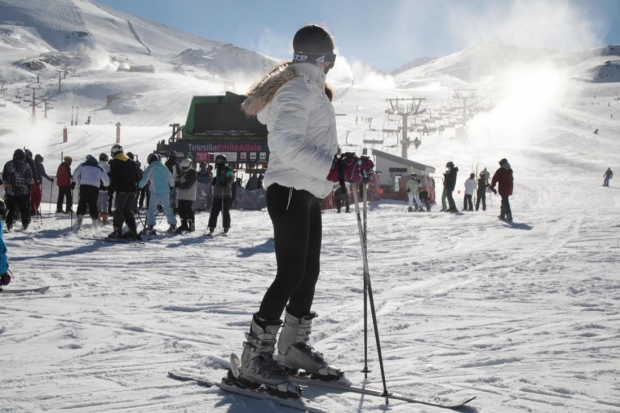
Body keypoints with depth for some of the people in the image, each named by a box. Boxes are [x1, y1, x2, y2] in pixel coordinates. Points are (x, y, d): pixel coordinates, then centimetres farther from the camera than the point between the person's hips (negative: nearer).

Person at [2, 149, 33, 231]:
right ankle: (25, 224, 11)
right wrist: (31, 181, 13)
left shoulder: (8, 164, -1)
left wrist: (6, 183, 22)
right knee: (24, 208, 9)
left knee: (11, 208, 10)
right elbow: (29, 179, -8)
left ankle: (9, 224, 2)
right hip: (23, 191, -2)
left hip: (10, 191, 2)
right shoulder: (26, 165, -8)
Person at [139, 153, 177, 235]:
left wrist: (139, 186, -1)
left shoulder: (150, 168, -2)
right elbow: (171, 178, 20)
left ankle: (150, 226, -11)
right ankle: (173, 224, 19)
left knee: (151, 209, 0)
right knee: (167, 208, 16)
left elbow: (144, 179, -13)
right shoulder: (164, 167, 12)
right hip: (165, 191, 5)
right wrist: (172, 185, 38)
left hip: (155, 192, -4)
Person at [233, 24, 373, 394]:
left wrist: (342, 163, 14)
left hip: (307, 194, 10)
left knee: (309, 271, 14)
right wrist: (336, 170, -30)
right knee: (291, 274, -12)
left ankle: (293, 347, 26)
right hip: (290, 192, -10)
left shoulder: (311, 89, 18)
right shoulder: (298, 89, -15)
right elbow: (288, 145, -26)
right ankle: (254, 359, -7)